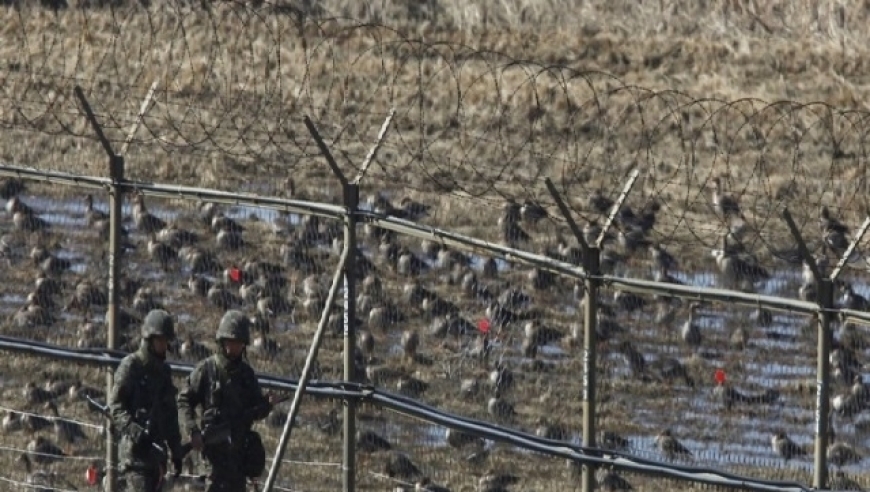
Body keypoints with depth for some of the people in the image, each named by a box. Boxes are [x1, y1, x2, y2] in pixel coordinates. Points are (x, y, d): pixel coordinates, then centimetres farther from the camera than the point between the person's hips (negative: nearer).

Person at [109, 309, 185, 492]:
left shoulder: (163, 370, 17)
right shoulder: (131, 366, -4)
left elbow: (170, 413, 23)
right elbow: (115, 406, -10)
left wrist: (176, 451, 20)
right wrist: (133, 430, -25)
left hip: (156, 448, 7)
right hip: (135, 448, -7)